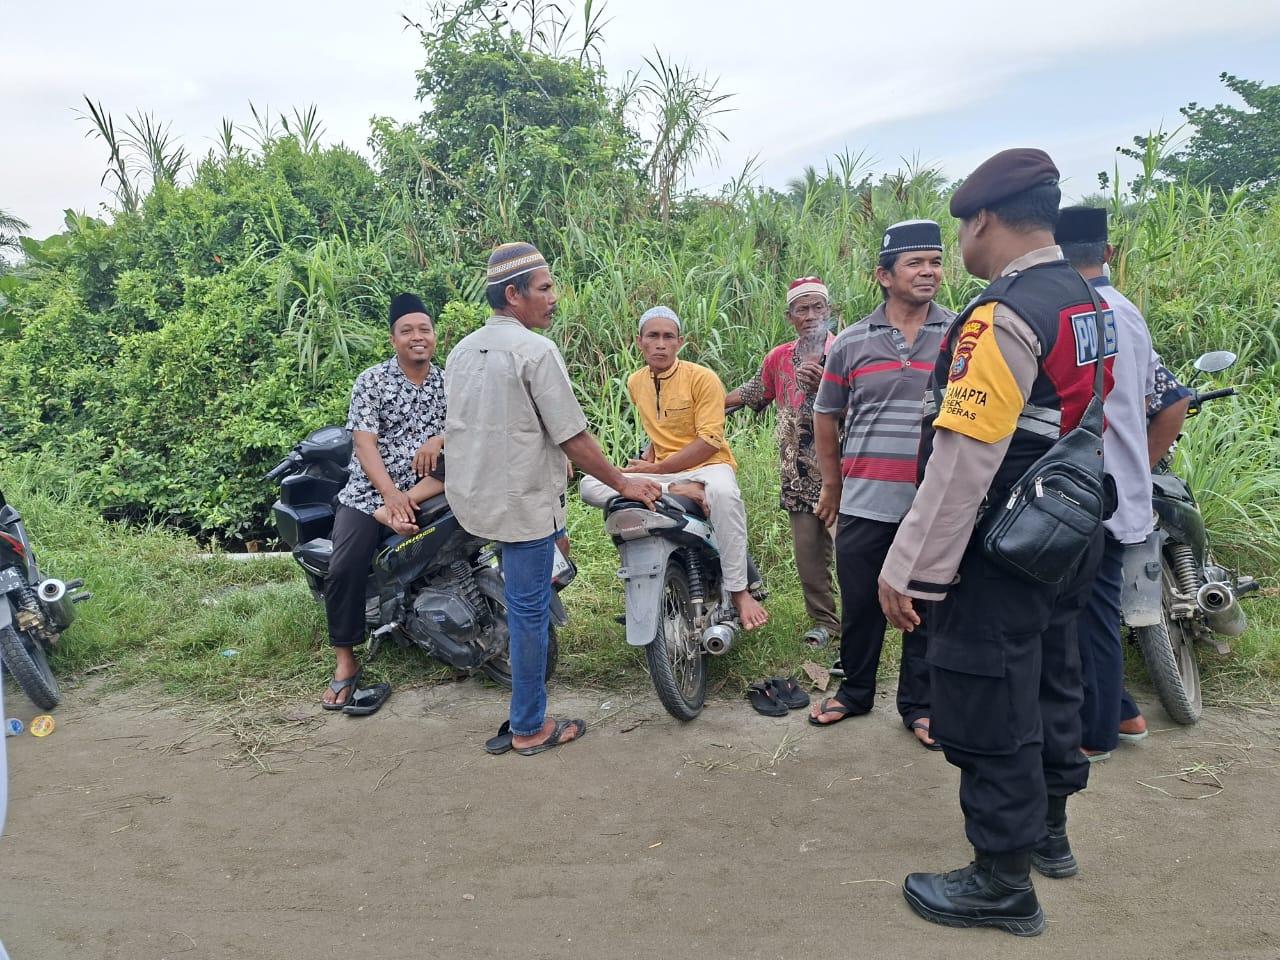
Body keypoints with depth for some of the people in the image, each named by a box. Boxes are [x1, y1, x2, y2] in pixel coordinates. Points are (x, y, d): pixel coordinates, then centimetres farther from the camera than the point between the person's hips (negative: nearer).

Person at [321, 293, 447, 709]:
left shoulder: (448, 381, 10)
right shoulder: (371, 382, -1)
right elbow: (364, 443, -10)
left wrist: (440, 438, -19)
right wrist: (390, 493, -23)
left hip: (426, 483, 2)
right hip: (370, 489, -2)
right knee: (344, 570, -19)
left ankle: (392, 517, -30)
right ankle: (346, 663, -5)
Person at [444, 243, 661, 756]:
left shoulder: (461, 350, 8)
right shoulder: (536, 351, -15)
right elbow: (574, 438, -16)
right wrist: (623, 482, -3)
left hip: (470, 497, 8)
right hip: (523, 503, -8)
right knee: (529, 611, 3)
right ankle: (530, 728, 15)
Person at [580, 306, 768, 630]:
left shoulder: (702, 378, -10)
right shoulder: (636, 383, 10)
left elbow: (709, 441, -15)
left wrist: (657, 468, -16)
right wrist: (646, 459, 7)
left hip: (707, 465, -5)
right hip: (658, 473, 6)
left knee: (723, 493, -42)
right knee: (590, 485, -14)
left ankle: (739, 591, -31)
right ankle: (675, 493, -26)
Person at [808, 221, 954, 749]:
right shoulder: (850, 343, 4)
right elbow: (825, 415, 14)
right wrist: (832, 483, 15)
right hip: (864, 501, 1)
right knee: (859, 604, 11)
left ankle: (919, 705, 25)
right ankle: (854, 691, 31)